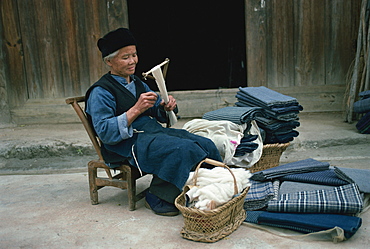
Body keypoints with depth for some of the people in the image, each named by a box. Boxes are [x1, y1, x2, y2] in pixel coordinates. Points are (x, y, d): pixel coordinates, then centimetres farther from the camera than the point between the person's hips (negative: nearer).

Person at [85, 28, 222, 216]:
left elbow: (158, 114, 24)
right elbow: (105, 133, -14)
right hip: (130, 143, -8)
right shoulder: (100, 92, -4)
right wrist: (136, 110, -20)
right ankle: (157, 198, -15)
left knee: (206, 145, -12)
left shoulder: (138, 83, 21)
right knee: (183, 148, -30)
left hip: (155, 130, 8)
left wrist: (166, 107, 0)